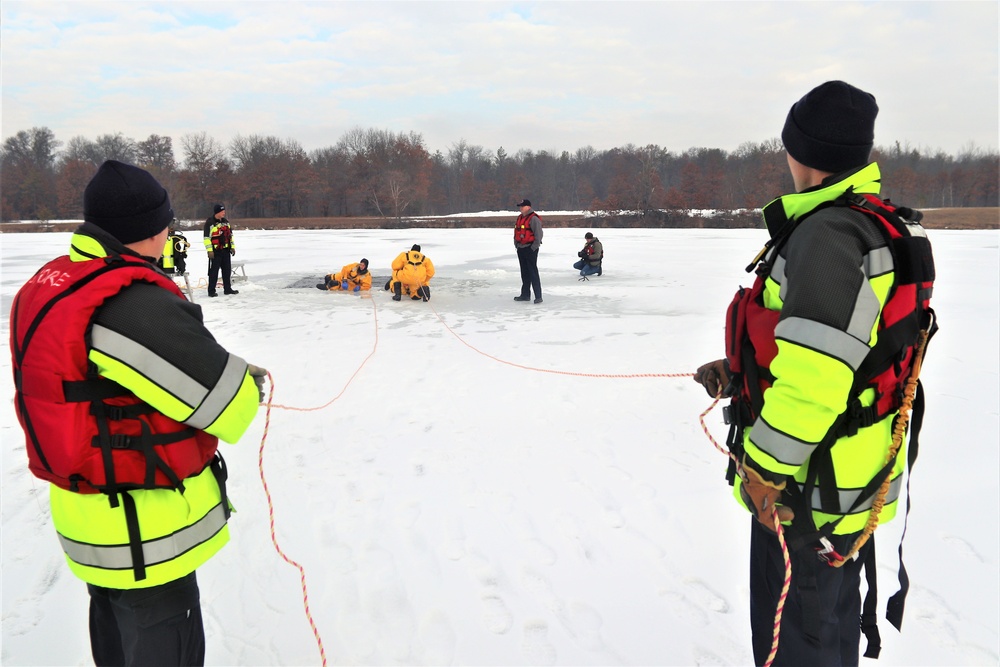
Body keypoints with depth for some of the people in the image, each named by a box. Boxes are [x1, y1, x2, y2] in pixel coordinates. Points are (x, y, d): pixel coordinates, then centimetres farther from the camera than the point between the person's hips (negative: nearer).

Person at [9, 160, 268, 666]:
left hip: (88, 510, 9)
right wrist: (255, 382, -2)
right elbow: (224, 399, -25)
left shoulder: (51, 284, 1)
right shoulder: (135, 304, -29)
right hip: (149, 530, -9)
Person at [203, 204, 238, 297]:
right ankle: (211, 291, 3)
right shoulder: (209, 223, -9)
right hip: (215, 251, -6)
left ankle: (227, 288, 19)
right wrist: (209, 250, -15)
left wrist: (232, 246, 15)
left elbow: (230, 235, 19)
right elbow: (207, 237, -11)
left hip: (226, 250, 6)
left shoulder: (226, 221, 12)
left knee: (227, 270, 10)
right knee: (214, 271, -3)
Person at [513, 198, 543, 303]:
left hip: (530, 249, -9)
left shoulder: (533, 219, -13)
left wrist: (534, 247, -17)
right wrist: (516, 245, 13)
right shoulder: (520, 218, 15)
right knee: (524, 273, 14)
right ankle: (525, 294, 22)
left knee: (533, 273, -10)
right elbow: (516, 233, 22)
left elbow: (538, 234, -17)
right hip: (521, 249, 9)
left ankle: (538, 296, -8)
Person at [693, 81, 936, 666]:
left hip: (808, 490, -10)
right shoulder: (882, 227, 10)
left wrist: (764, 470, -19)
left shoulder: (828, 234, -23)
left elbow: (815, 373, -30)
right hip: (856, 481, 10)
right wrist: (737, 372, 12)